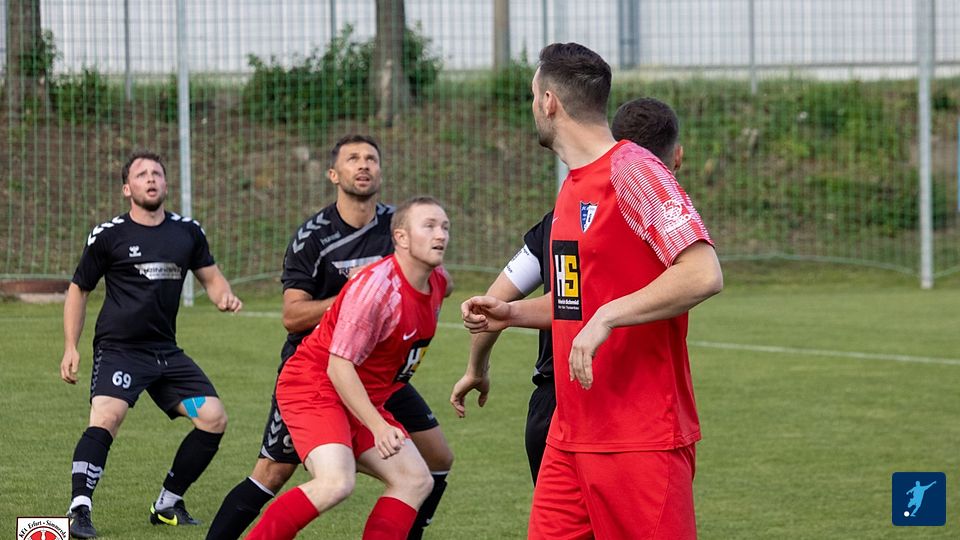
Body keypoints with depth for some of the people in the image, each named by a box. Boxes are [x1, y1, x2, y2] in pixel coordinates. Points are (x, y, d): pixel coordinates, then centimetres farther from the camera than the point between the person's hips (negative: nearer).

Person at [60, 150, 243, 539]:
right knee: (105, 417, -28)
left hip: (166, 351, 5)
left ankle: (168, 505, 12)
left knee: (213, 419, -2)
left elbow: (210, 277, 21)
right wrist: (70, 348, 2)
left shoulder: (187, 231, 9)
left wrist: (224, 296, -3)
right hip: (118, 347, -5)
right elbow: (78, 289, 9)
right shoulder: (108, 235, -1)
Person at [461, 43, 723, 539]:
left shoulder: (632, 171, -12)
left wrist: (606, 317, -24)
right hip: (571, 435, 9)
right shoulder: (574, 184, 17)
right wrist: (513, 314, 15)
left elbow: (703, 274, -22)